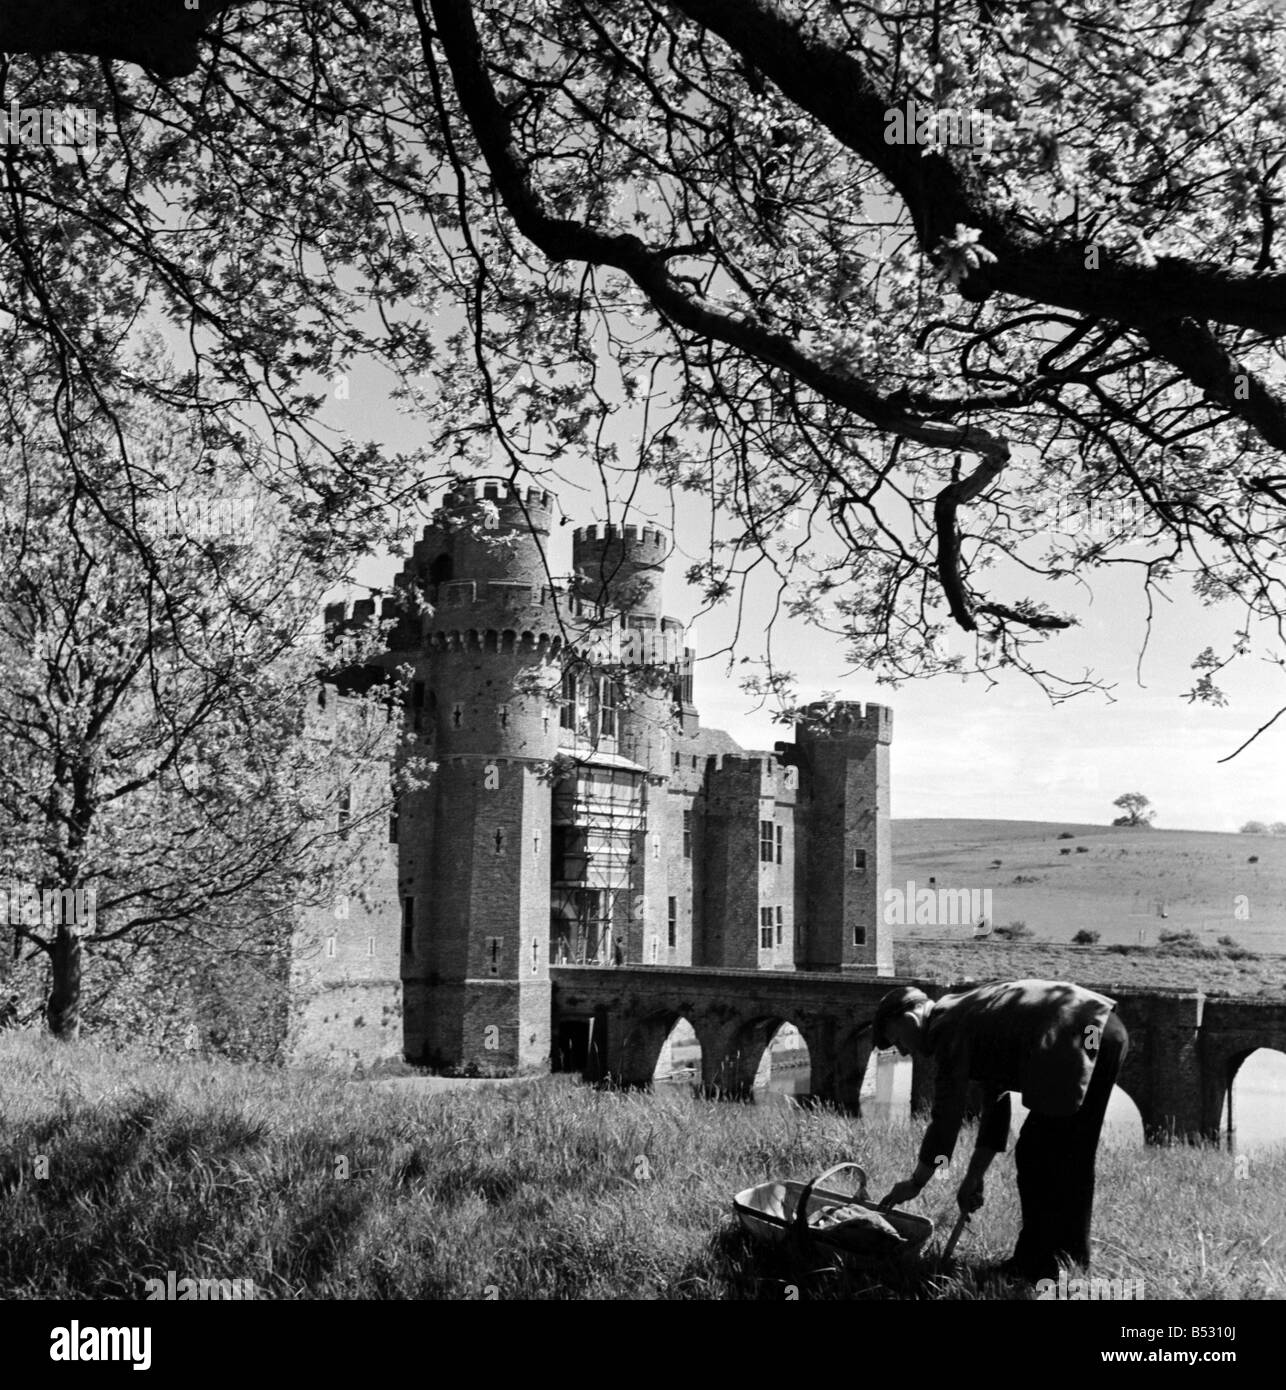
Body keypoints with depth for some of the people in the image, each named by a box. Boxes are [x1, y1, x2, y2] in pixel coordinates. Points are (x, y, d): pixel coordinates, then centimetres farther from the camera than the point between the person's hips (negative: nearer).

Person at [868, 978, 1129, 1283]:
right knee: (1069, 1158, 20)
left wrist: (915, 1183, 5)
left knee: (1035, 1154, 0)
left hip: (1078, 1039, -10)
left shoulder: (948, 1028, -3)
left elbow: (947, 1114, -5)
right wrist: (974, 1176, 28)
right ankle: (1070, 1259, 31)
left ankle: (1038, 1266, 7)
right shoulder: (970, 1012, 25)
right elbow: (995, 1101, 28)